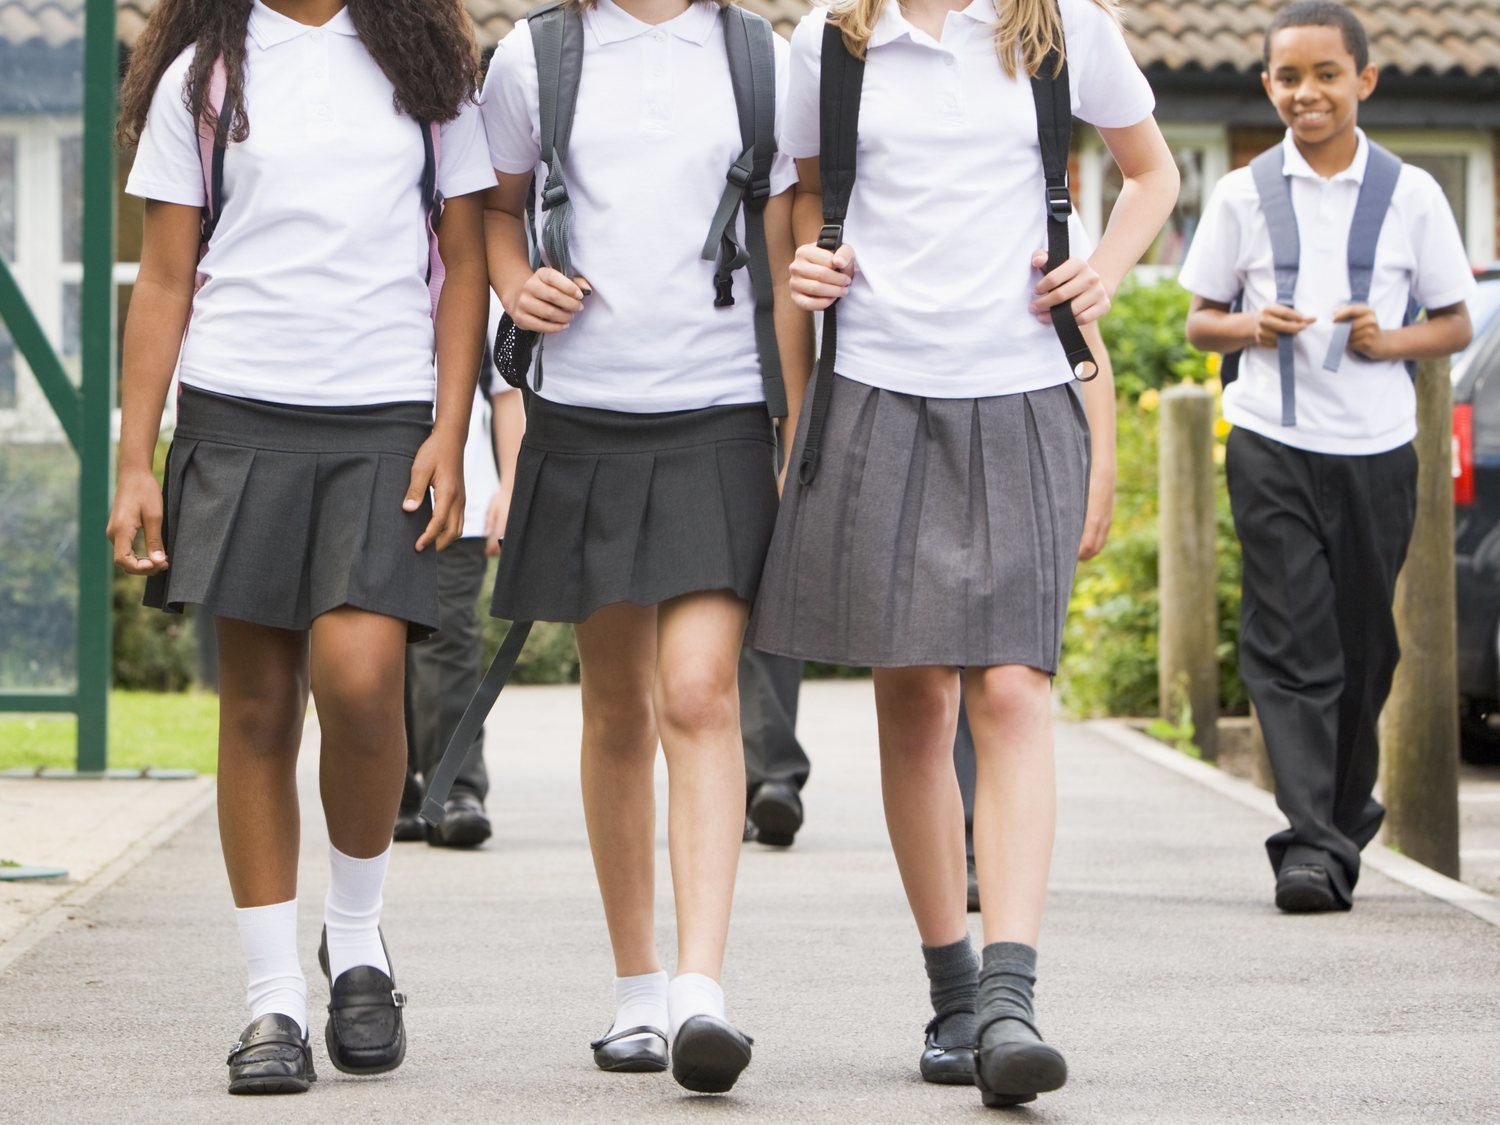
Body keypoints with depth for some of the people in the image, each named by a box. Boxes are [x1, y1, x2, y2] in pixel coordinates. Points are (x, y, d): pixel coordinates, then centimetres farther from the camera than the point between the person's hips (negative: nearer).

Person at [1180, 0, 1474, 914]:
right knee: (1291, 647, -9)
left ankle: (1347, 810, 31)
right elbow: (1200, 321, 11)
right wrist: (1252, 326, -10)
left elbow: (1456, 323, 8)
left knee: (1365, 647, 10)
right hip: (1272, 445, -1)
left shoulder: (1410, 195, 3)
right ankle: (1314, 845, -13)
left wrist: (1389, 341, -11)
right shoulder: (1243, 196, 4)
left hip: (1376, 450, 1)